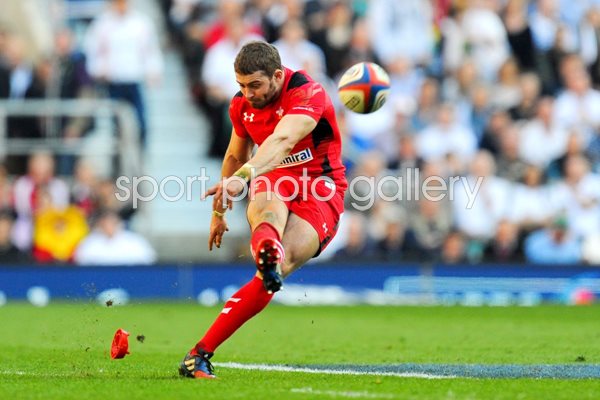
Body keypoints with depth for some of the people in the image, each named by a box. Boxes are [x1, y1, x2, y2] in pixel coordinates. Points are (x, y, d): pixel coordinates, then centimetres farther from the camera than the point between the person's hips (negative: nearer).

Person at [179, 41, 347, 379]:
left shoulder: (308, 94, -19)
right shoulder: (242, 105, 5)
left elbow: (282, 140, -39)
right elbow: (236, 155, 25)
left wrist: (243, 177, -55)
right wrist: (220, 211, 30)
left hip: (320, 192, -3)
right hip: (275, 183, 3)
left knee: (277, 268, -26)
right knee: (268, 205, -38)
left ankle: (200, 353, -27)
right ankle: (267, 249, -81)